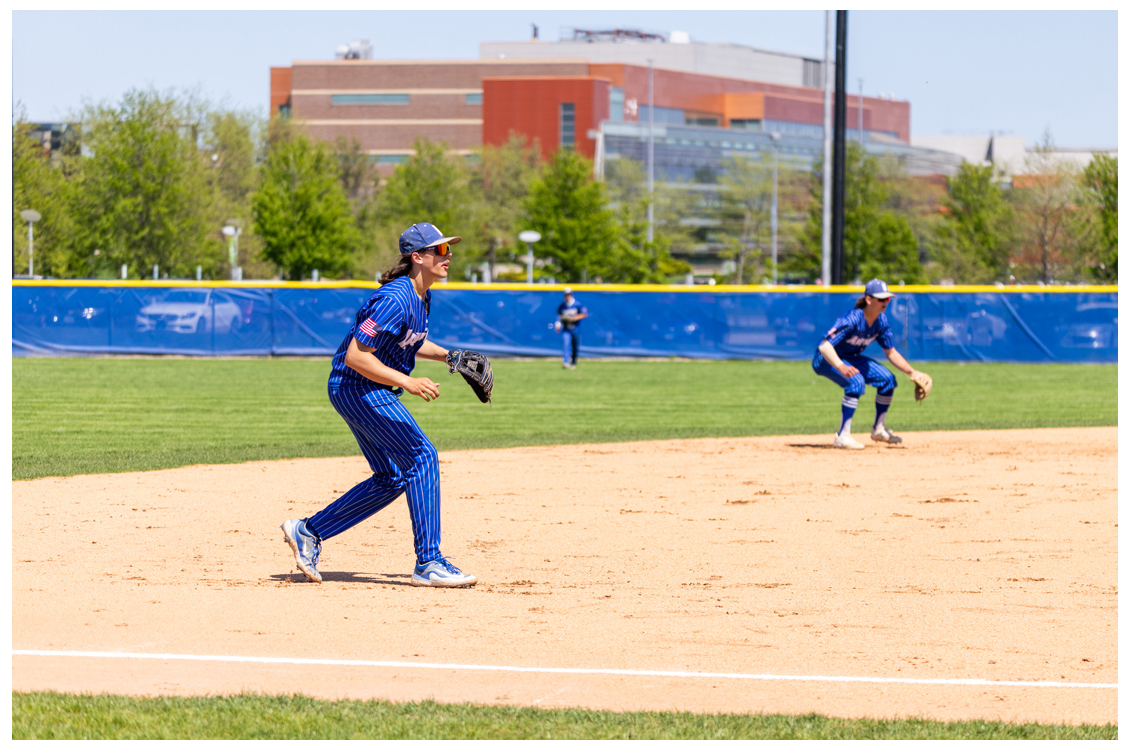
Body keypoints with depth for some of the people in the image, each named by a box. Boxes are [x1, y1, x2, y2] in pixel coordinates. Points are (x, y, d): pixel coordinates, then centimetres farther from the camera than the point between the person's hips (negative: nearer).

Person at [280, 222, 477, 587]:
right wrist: (407, 382, -30)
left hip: (370, 392, 10)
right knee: (421, 457, -15)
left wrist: (446, 355, 10)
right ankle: (428, 564, -14)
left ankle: (308, 532, 17)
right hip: (356, 388, -10)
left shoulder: (421, 297, 7)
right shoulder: (396, 300, -24)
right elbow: (356, 356, -28)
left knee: (392, 479, 11)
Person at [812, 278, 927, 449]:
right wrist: (841, 368, -51)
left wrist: (912, 372, -9)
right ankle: (843, 436, -27)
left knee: (888, 379, 0)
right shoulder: (852, 320, -32)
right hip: (827, 359, -8)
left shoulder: (881, 321, -9)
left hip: (850, 358, 8)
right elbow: (824, 346, -38)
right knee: (856, 381, -32)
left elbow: (891, 352, 3)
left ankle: (879, 430, 16)